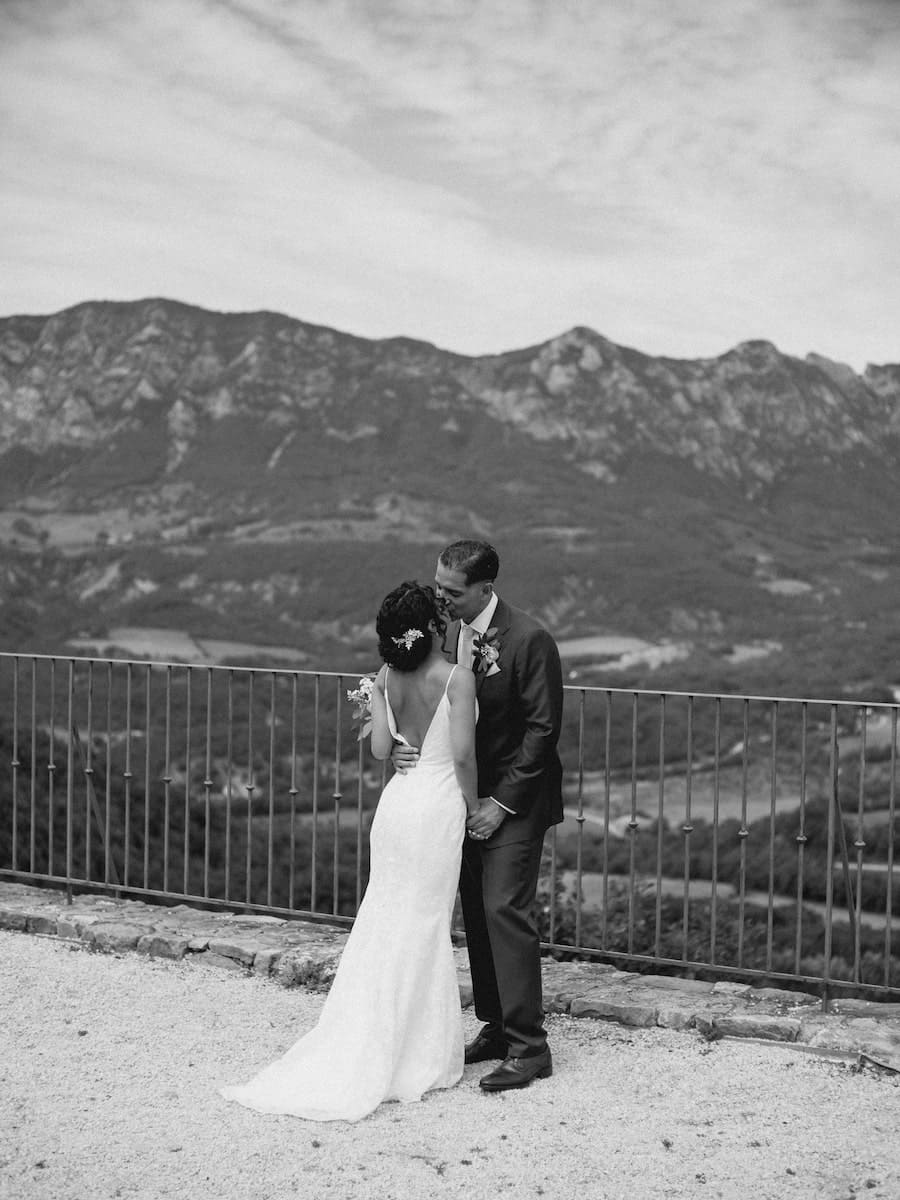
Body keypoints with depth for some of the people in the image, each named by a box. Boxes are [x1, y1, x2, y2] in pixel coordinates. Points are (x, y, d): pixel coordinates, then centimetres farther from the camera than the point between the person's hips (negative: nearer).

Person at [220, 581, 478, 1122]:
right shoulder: (458, 678, -14)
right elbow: (463, 754, -17)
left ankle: (362, 1051, 19)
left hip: (397, 801, 5)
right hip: (438, 804, -5)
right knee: (425, 927, 5)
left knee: (384, 924, 14)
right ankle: (421, 1054, 15)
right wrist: (473, 805, -3)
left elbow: (380, 748, 1)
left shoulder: (387, 678, 2)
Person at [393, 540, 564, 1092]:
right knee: (477, 912, 10)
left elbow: (542, 730, -15)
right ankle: (496, 1026, 22)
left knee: (505, 911, -11)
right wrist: (404, 746, -11)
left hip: (516, 798, -7)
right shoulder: (450, 632, 4)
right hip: (468, 793, 7)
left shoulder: (529, 639, -17)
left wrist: (502, 802, -16)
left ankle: (528, 1046, -4)